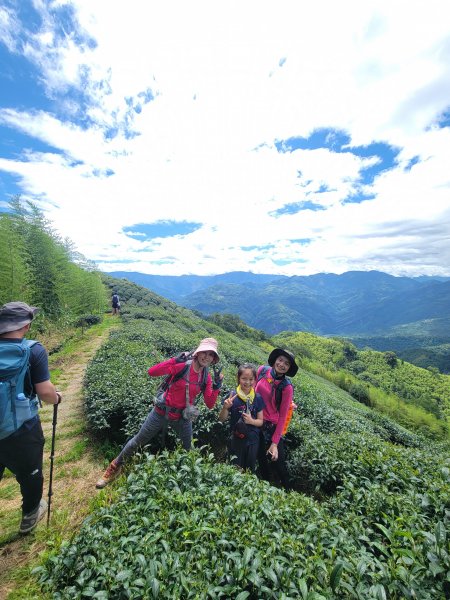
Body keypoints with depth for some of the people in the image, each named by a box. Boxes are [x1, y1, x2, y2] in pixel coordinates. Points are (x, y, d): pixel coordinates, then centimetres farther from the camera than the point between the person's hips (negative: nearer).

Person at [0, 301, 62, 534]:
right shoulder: (33, 350, -21)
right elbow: (45, 392, -20)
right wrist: (56, 398, 1)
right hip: (23, 432, -3)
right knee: (30, 475, 24)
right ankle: (30, 516, 48)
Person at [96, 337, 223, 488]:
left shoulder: (207, 377, -8)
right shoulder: (181, 366, -22)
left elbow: (210, 405, -8)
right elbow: (152, 372, -29)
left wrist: (217, 385, -23)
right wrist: (174, 360, -39)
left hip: (183, 418, 4)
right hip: (162, 412, -3)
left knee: (188, 450, 20)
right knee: (138, 441, 14)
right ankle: (114, 469, 40)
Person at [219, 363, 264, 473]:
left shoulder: (258, 398, -7)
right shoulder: (232, 396, -13)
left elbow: (261, 422, 0)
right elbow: (222, 419, -7)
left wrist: (252, 421, -20)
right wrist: (225, 407, -26)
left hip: (253, 440, 2)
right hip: (236, 440, -2)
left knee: (250, 470, 19)